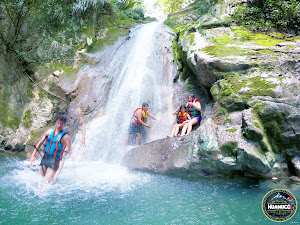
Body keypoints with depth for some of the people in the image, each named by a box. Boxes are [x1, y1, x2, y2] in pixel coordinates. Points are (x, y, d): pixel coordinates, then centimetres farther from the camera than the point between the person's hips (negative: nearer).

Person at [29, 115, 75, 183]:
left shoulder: (65, 136, -11)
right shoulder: (50, 131, 4)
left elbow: (70, 151, -15)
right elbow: (40, 142, 13)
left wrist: (73, 163, -25)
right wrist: (33, 154, 10)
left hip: (54, 161, -5)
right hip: (44, 159, 5)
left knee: (46, 181, -11)